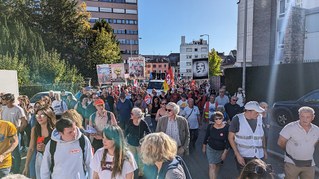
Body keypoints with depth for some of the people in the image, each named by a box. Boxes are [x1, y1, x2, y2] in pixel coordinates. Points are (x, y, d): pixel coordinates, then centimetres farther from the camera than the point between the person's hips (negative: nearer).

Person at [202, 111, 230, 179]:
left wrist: (225, 153, -13)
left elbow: (228, 141, -15)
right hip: (210, 148, 0)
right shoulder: (210, 126, -17)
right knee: (212, 166, -7)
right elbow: (206, 137, -2)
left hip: (221, 150, 1)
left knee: (217, 165, 23)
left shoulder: (227, 127, -22)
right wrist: (204, 147, 7)